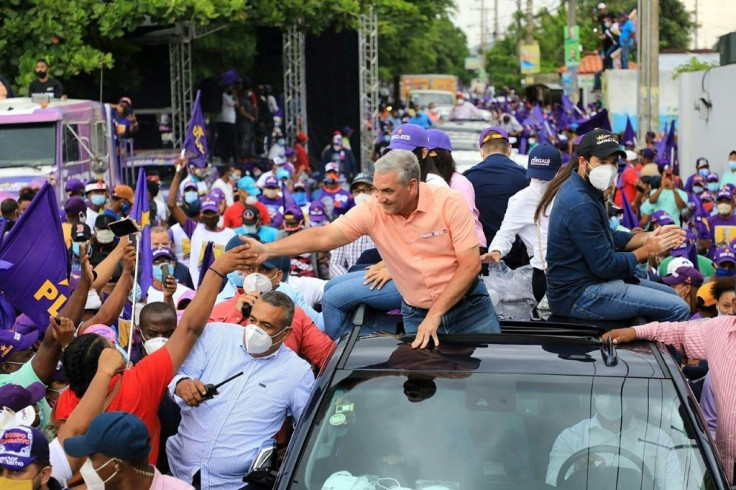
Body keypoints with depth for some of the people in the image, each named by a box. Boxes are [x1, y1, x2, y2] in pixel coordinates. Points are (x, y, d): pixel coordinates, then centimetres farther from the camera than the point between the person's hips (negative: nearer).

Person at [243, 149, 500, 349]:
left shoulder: (450, 203, -17)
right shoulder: (371, 211, -12)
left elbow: (471, 264, -17)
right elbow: (324, 236, -16)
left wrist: (435, 314, -21)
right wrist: (267, 250, -28)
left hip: (468, 306, -2)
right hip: (416, 315, 2)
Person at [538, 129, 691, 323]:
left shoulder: (586, 190, 8)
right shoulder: (580, 205, -24)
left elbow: (608, 237, 16)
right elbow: (606, 266, -21)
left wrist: (649, 237, 2)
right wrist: (647, 250, -7)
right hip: (577, 296, -11)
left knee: (671, 295, 21)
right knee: (678, 309, -16)